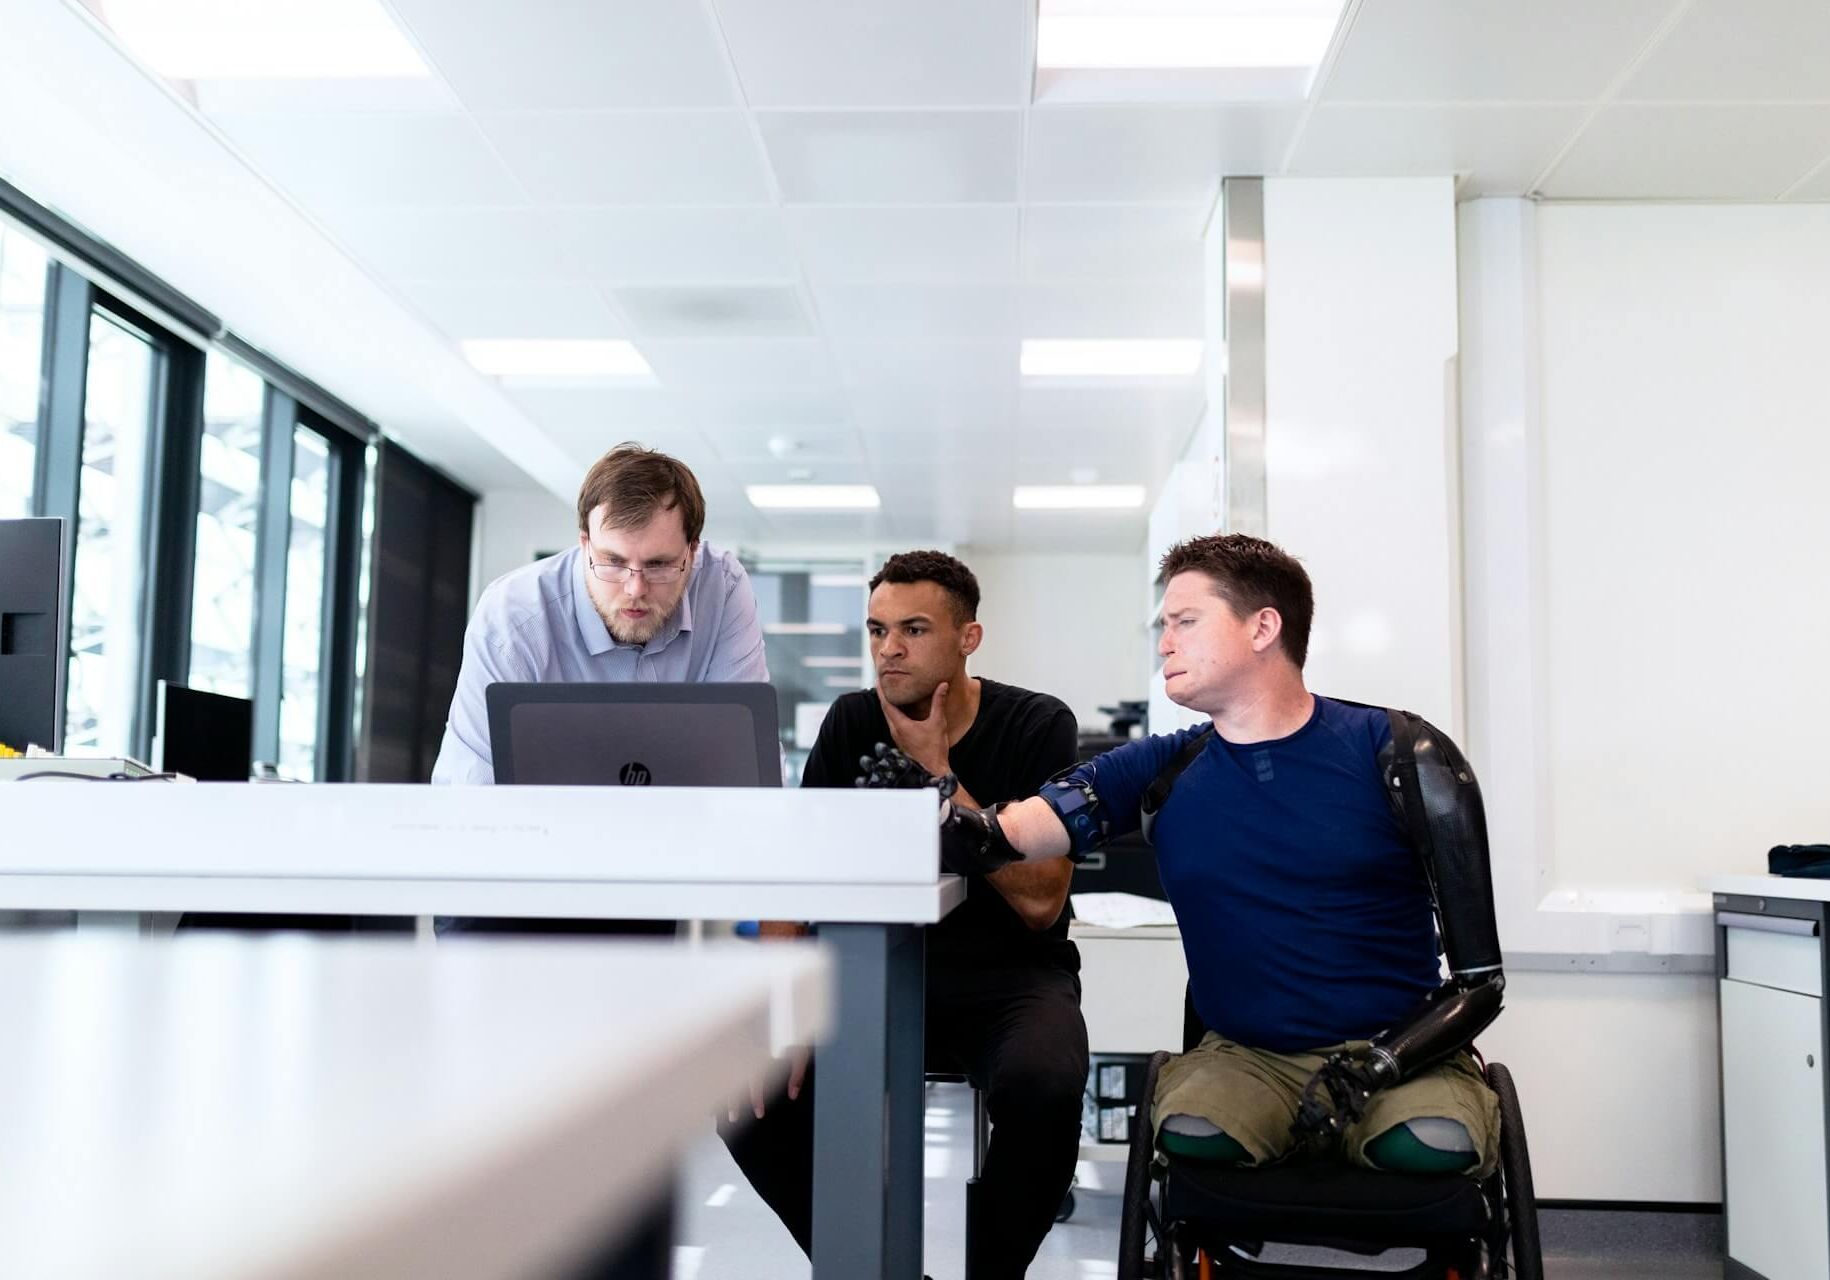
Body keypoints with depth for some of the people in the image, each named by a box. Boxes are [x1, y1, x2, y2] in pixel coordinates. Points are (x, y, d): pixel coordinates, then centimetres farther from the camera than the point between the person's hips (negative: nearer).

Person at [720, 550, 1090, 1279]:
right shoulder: (850, 723, 1)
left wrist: (938, 774, -19)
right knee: (754, 1112, -20)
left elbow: (1041, 904, -17)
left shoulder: (1037, 727, -9)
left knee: (1043, 1088, -36)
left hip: (1011, 976, -3)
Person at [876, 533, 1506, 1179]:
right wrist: (933, 807, -32)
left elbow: (1479, 977, -5)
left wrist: (1377, 1065, -19)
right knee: (1188, 1135, -30)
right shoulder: (1162, 772, 4)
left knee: (1433, 1147, -32)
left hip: (1401, 1052, -1)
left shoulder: (1398, 753, -4)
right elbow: (1001, 836, -10)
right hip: (1249, 1053, 1)